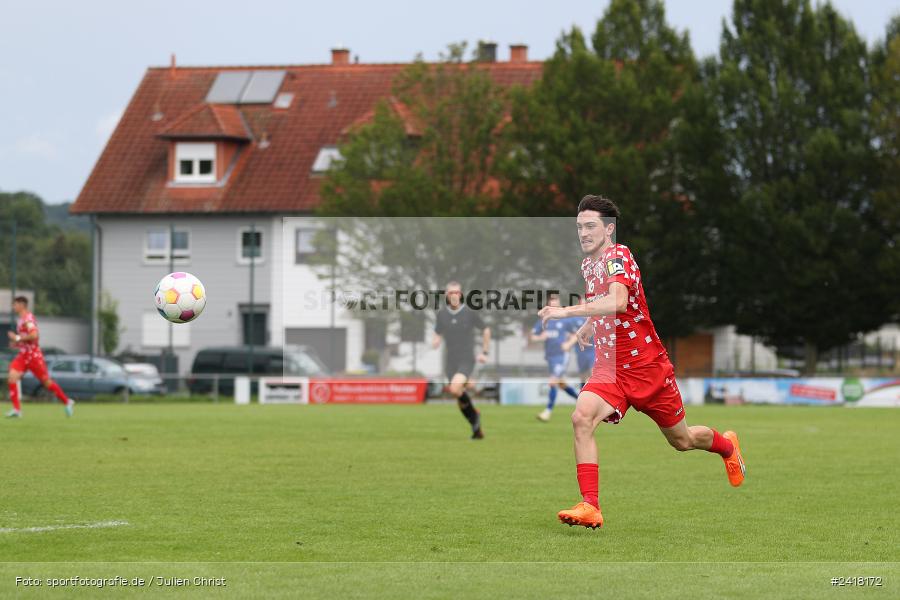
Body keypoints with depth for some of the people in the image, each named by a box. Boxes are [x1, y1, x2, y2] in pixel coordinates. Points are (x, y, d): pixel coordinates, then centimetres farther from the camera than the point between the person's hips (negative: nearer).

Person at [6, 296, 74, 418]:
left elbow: (34, 335, -30)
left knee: (46, 382, 3)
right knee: (12, 377, -11)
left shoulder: (28, 319, -17)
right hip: (23, 355, 9)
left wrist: (18, 338, -22)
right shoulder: (20, 319, 14)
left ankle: (67, 402, 20)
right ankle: (16, 409, -12)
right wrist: (17, 343, 11)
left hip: (33, 355, -9)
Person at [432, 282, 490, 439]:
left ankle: (474, 413, -1)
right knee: (460, 400, 7)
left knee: (455, 389, -27)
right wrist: (435, 343, -14)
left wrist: (484, 352, 5)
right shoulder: (441, 314, 1)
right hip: (450, 362, 4)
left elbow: (486, 331, 7)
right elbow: (438, 336, 10)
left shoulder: (470, 312, -7)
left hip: (467, 360, -4)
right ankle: (477, 429, 24)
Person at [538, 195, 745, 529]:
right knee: (582, 417, -25)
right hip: (609, 367, 6)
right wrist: (588, 326, 21)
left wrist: (567, 312, -45)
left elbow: (617, 302, -40)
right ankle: (590, 507, -26)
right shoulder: (588, 264, 7)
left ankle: (727, 445, 48)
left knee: (682, 440, 13)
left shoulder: (617, 257, -19)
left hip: (648, 366, -6)